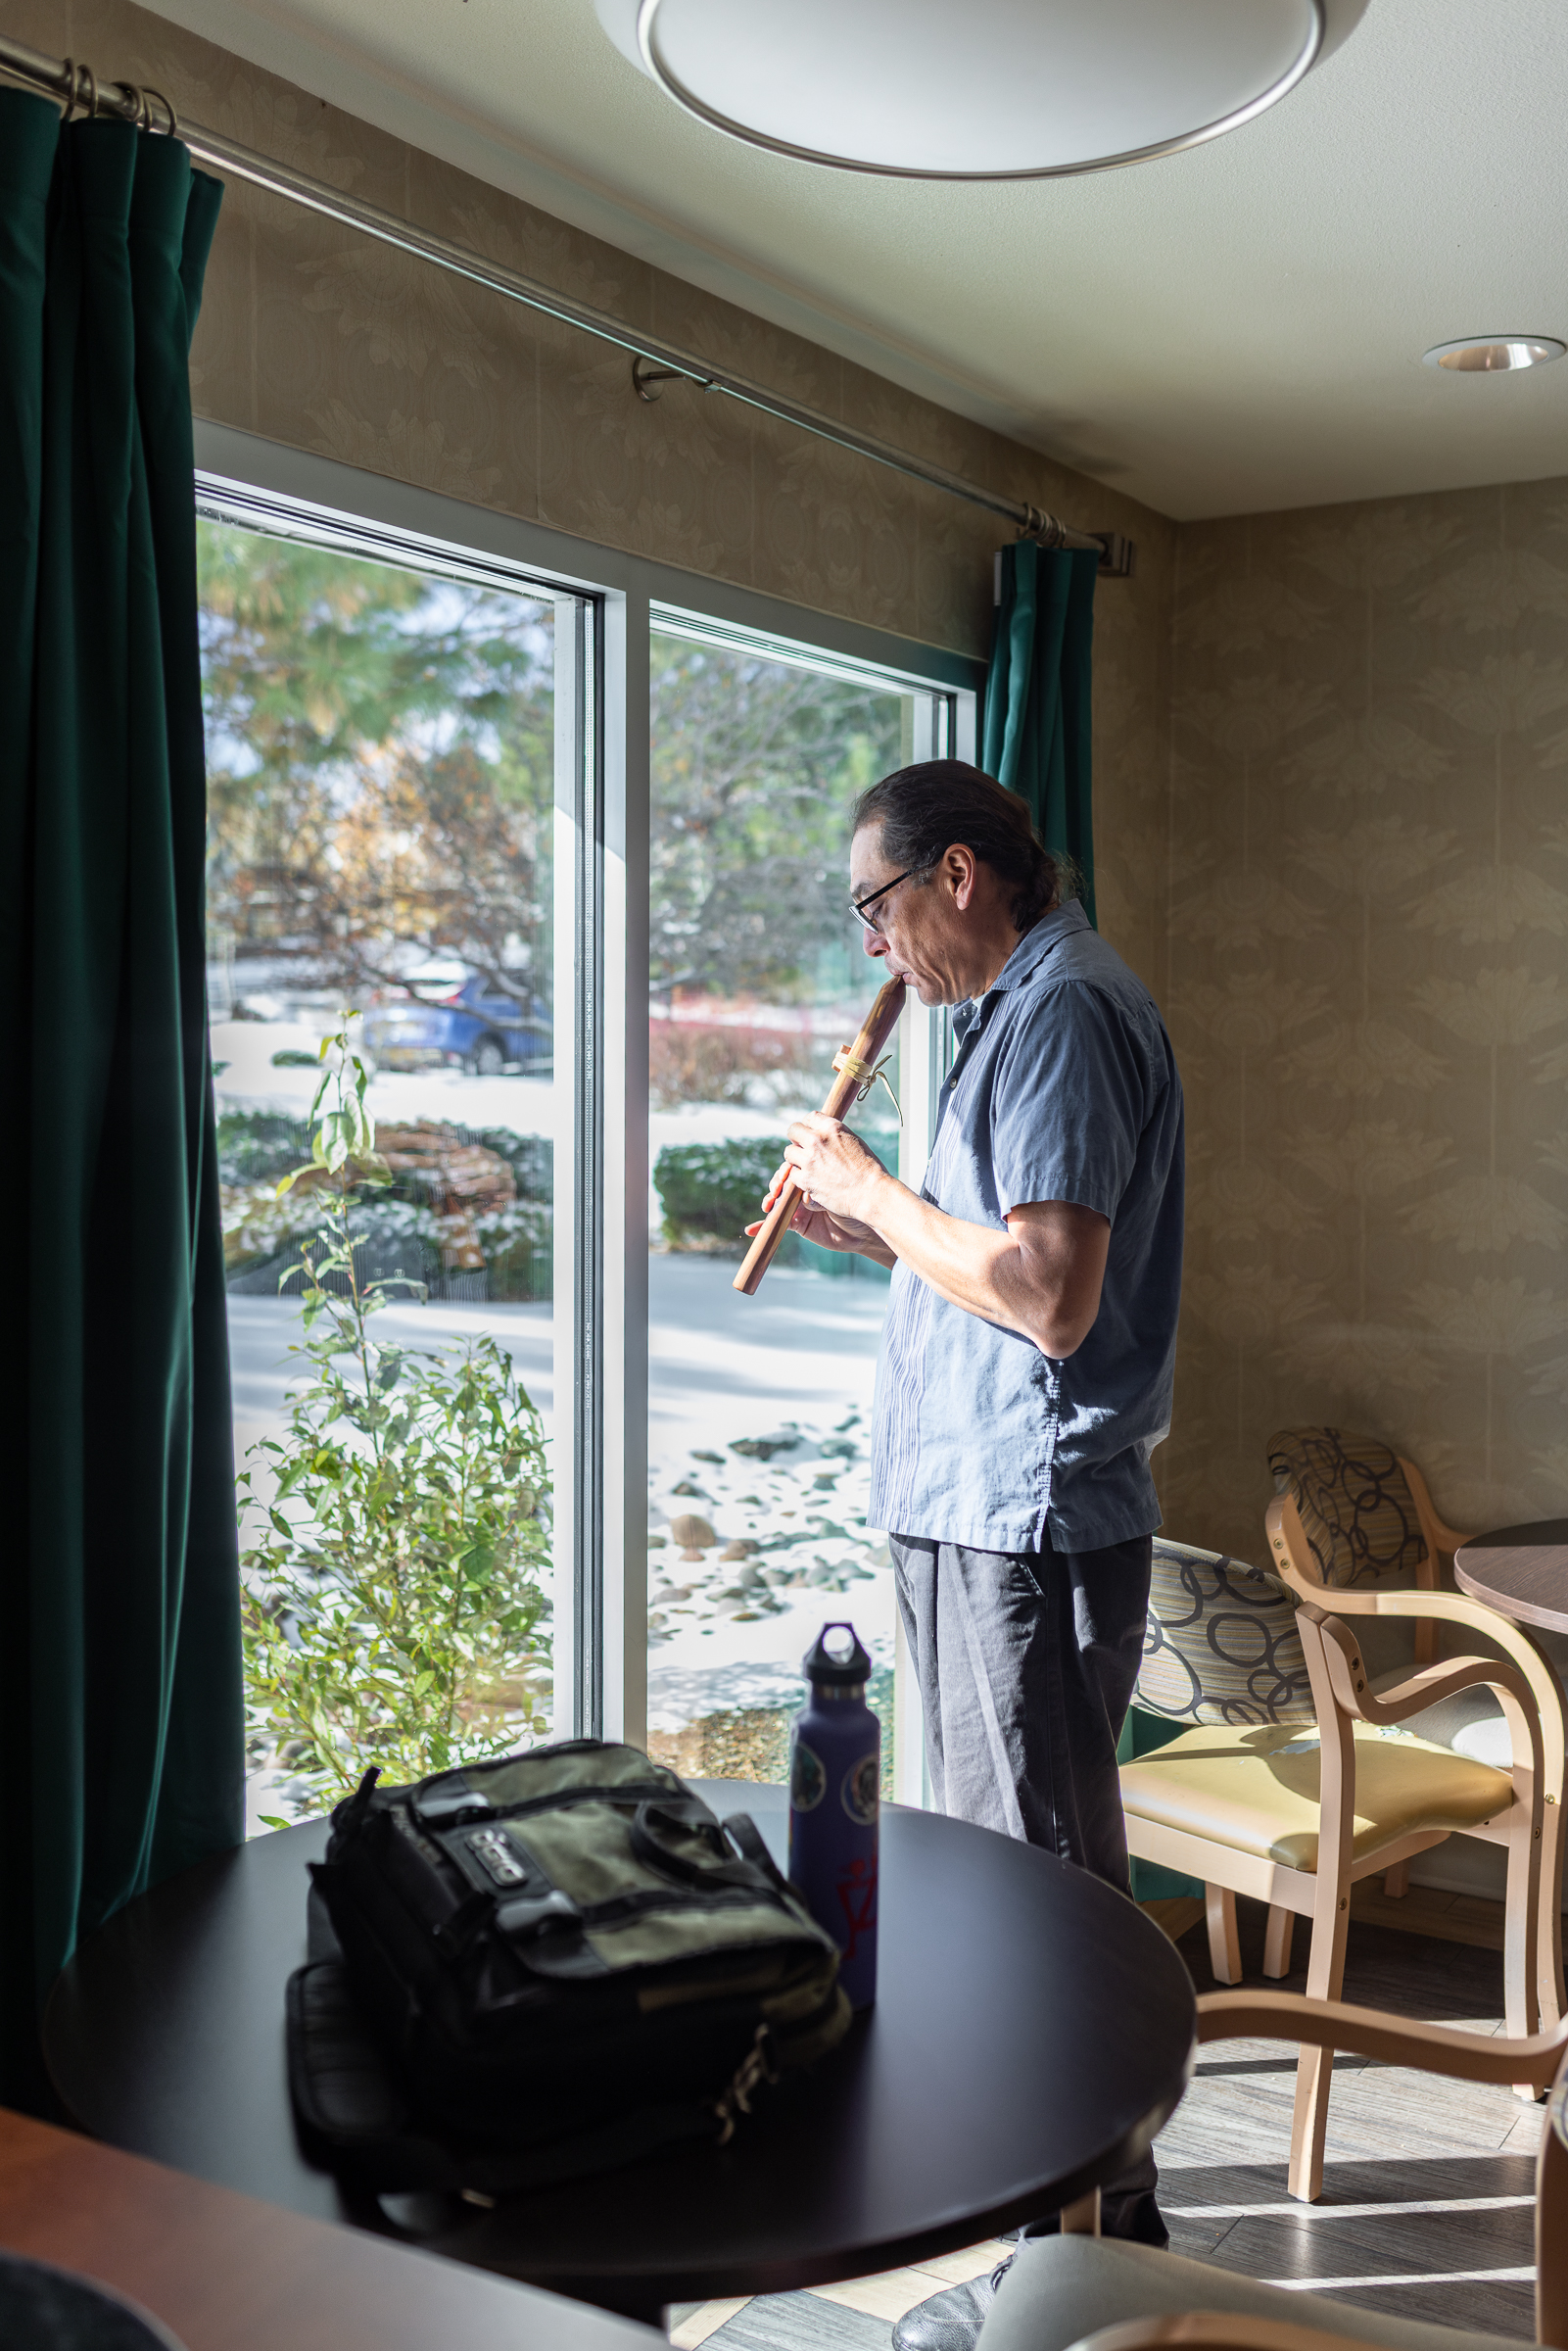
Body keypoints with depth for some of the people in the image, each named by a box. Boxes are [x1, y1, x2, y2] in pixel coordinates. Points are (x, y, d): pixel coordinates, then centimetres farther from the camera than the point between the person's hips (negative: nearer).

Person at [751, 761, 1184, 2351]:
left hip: (1027, 1522, -11)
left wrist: (878, 1191, -13)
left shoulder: (1065, 1015, -16)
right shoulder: (1032, 1009, 17)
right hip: (985, 1515, 11)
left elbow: (1050, 1296, -25)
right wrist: (872, 1233, 10)